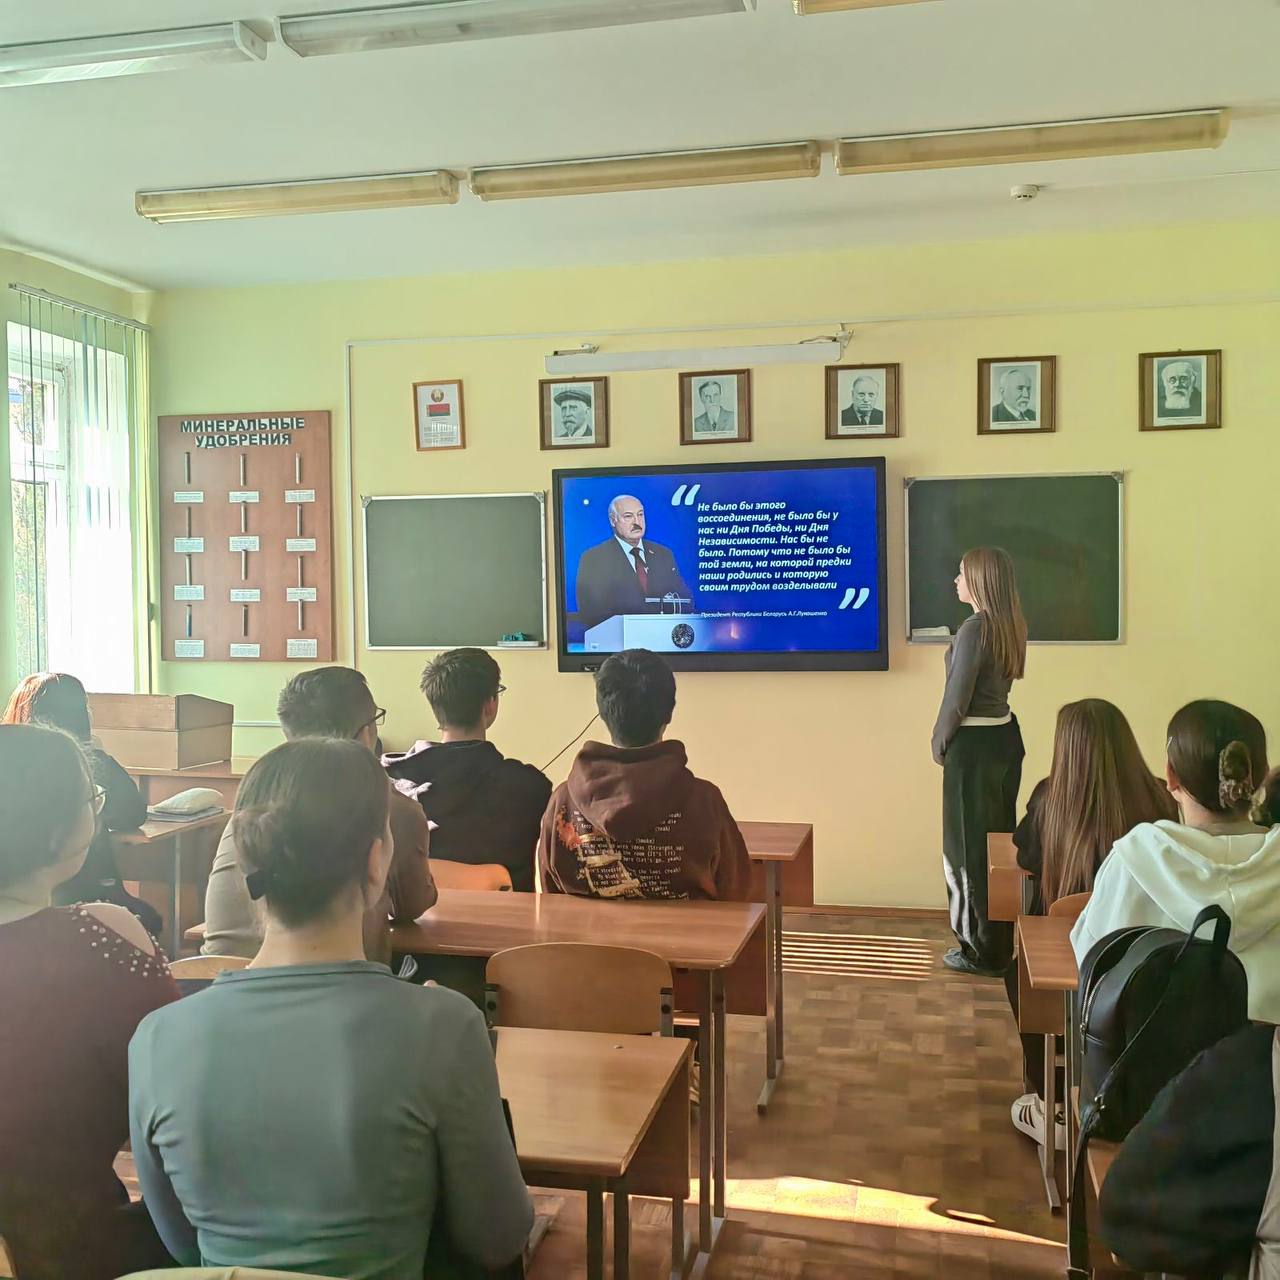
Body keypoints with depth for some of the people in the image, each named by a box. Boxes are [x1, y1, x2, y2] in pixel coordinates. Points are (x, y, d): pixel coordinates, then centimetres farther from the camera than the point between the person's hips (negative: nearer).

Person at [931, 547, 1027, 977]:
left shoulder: (975, 628, -18)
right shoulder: (1010, 627, 8)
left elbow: (958, 697, -17)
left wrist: (939, 744, -3)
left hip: (974, 744, -9)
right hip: (1005, 735, 9)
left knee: (969, 846, 1)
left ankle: (983, 950, 10)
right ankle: (1002, 939, 28)